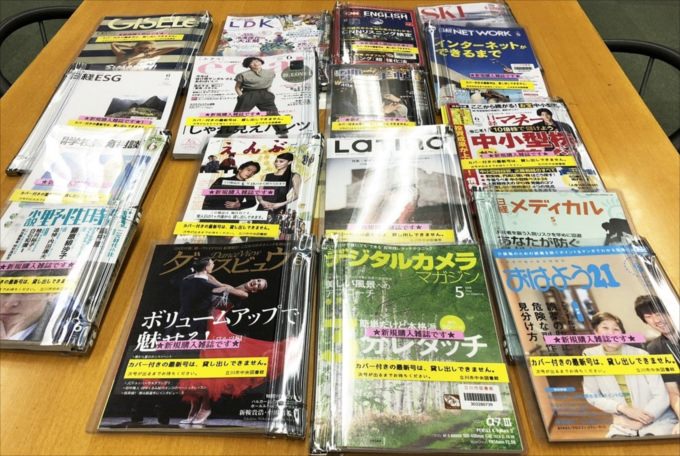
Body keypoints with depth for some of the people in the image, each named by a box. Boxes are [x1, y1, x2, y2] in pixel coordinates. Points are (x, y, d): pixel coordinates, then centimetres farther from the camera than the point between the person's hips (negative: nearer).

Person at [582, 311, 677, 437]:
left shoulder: (640, 355, -10)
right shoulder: (590, 356, -6)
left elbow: (661, 396, -8)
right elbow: (592, 396, 0)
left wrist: (639, 422, -13)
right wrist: (623, 408, -13)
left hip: (657, 421, -1)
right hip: (623, 425, 1)